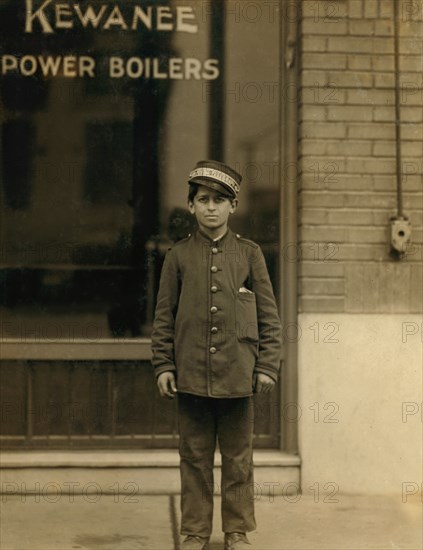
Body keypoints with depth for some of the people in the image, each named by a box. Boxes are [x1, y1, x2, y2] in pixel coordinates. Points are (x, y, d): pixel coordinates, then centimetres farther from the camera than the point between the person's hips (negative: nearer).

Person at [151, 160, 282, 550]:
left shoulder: (250, 254, 5)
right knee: (195, 458, 7)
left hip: (237, 376, 0)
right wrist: (163, 365, 0)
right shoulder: (178, 255, 5)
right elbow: (164, 316, 7)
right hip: (191, 376, 0)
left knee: (238, 459, 7)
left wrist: (268, 366, -1)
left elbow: (269, 316, 5)